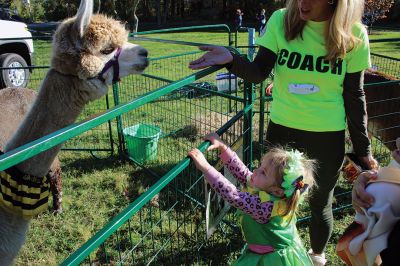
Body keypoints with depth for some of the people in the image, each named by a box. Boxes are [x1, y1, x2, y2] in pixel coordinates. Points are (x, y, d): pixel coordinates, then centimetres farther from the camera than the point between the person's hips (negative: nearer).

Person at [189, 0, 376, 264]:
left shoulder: (353, 35, -10)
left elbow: (354, 96, -3)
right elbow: (258, 73, -10)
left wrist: (362, 147, 2)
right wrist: (231, 59, -31)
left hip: (328, 137, -1)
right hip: (281, 129, 2)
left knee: (320, 202, 17)